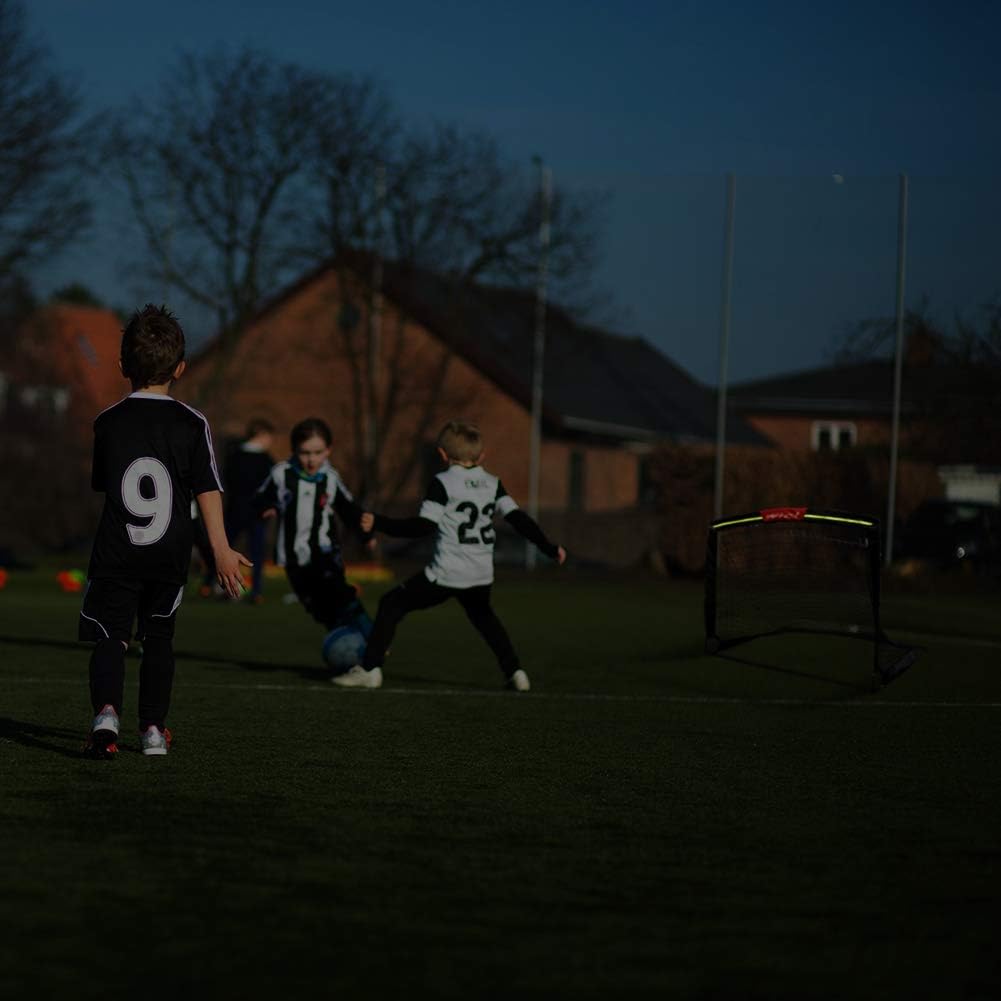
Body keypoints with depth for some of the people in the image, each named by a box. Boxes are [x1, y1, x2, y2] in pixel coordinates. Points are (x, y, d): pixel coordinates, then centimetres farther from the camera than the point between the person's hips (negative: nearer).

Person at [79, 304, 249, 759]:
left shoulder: (107, 422, 0)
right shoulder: (192, 424, -4)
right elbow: (207, 490, -8)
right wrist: (221, 549, -7)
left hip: (114, 553, -1)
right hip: (170, 554, 1)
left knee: (109, 638, -1)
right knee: (158, 637, 16)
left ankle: (106, 713, -26)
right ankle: (153, 729, 18)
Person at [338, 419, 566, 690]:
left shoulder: (443, 484, -6)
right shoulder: (492, 484, 11)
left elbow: (423, 526, -14)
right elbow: (517, 518, 7)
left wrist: (379, 523, -13)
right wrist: (549, 547, 15)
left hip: (446, 574, -6)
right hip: (481, 576, 6)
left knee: (392, 604, 6)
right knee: (483, 616, 33)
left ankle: (370, 669, -1)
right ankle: (514, 671, 25)